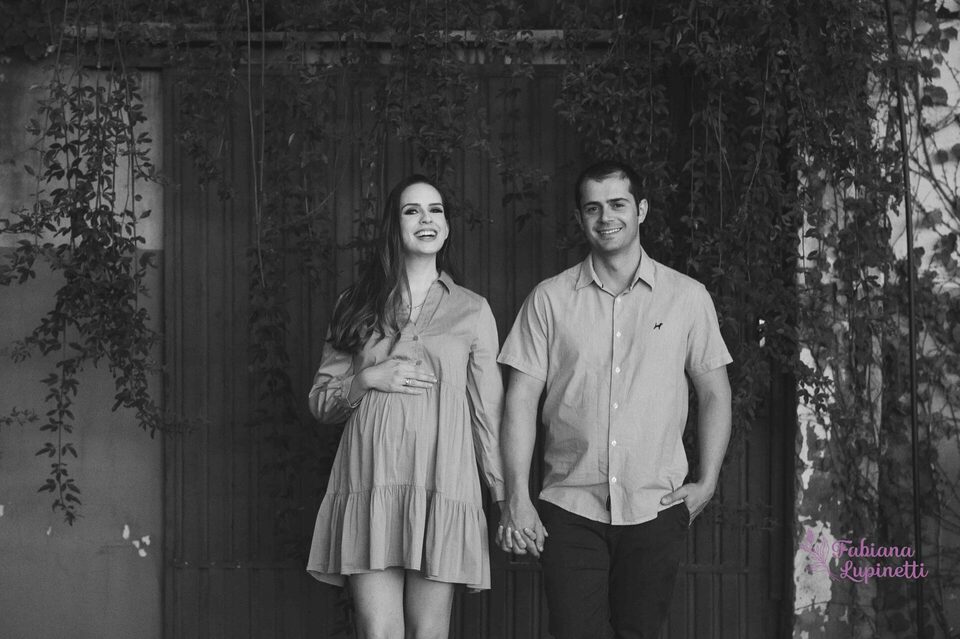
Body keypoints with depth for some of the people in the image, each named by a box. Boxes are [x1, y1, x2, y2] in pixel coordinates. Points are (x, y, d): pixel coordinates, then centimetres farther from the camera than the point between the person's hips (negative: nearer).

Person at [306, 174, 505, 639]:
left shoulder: (473, 310, 11)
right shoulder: (357, 306, 14)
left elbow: (489, 410, 10)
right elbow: (320, 401, 16)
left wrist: (508, 497, 4)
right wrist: (368, 380, -3)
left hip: (442, 487, -1)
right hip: (369, 488, 1)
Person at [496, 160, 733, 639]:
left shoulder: (688, 297, 5)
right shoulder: (549, 299, 4)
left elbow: (714, 393, 12)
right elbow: (521, 400, 2)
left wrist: (707, 482, 3)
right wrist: (517, 497, -5)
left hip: (656, 509, 1)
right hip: (570, 507, 0)